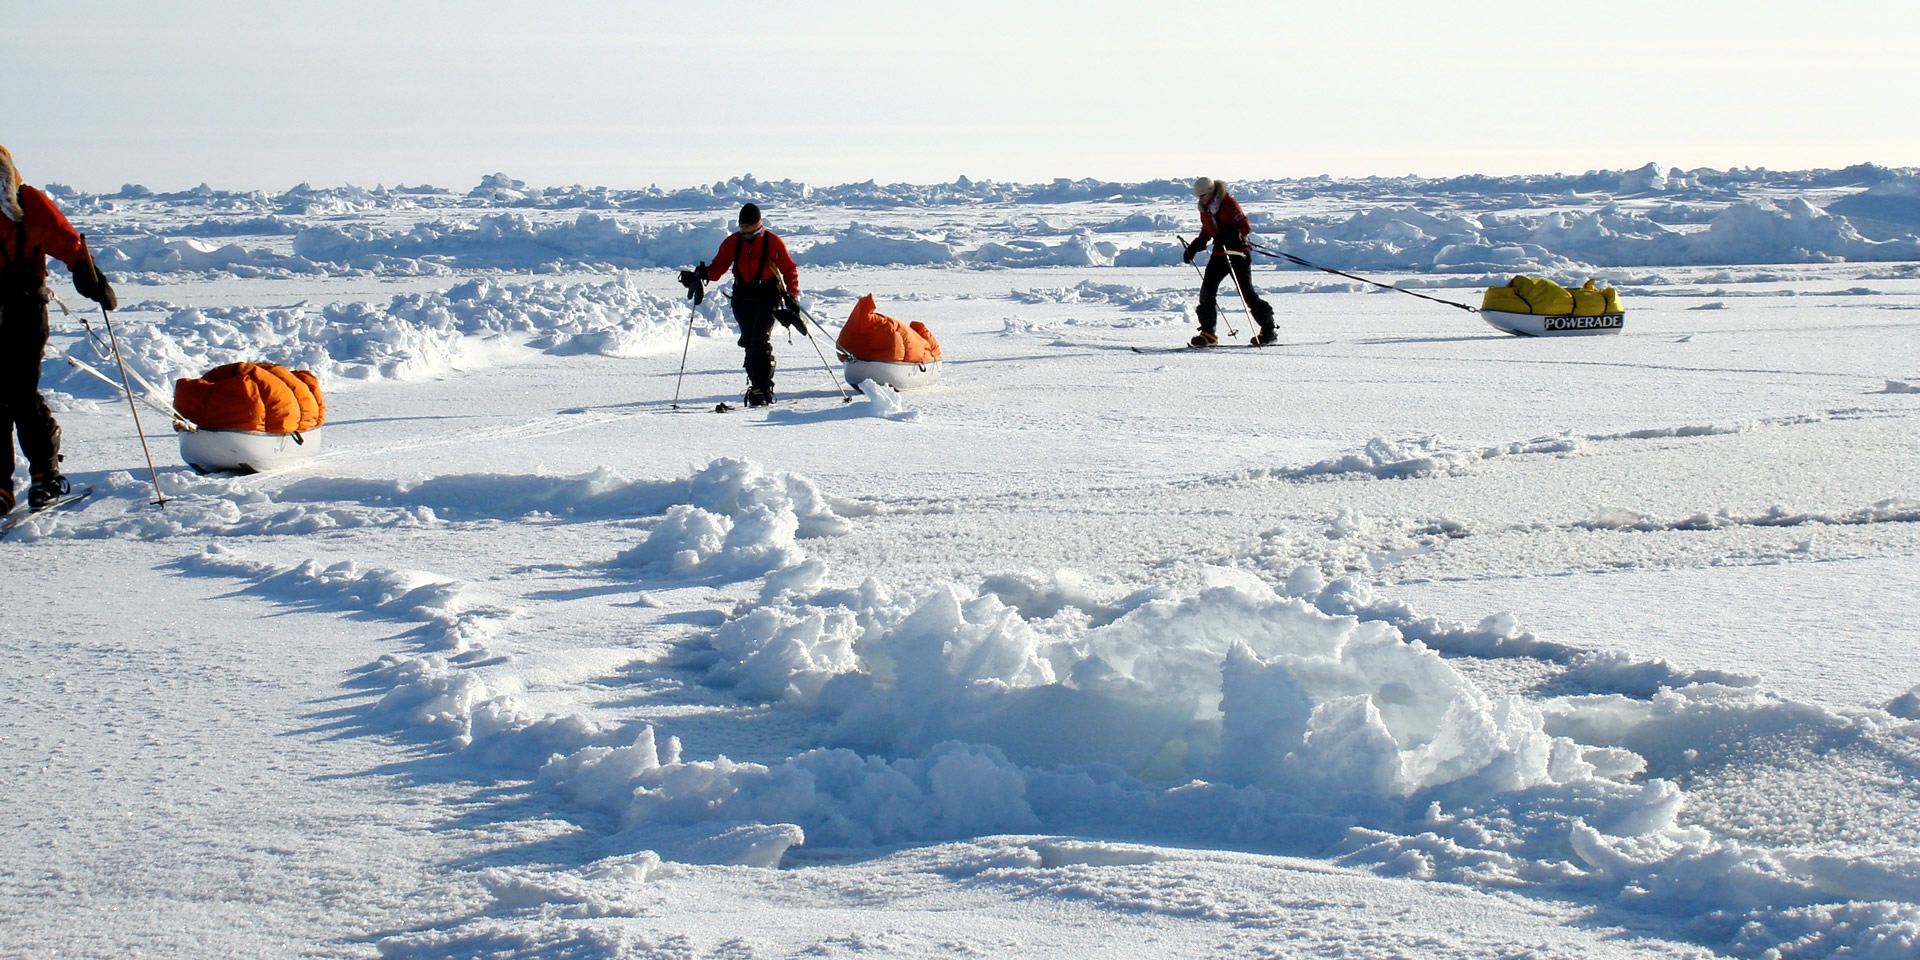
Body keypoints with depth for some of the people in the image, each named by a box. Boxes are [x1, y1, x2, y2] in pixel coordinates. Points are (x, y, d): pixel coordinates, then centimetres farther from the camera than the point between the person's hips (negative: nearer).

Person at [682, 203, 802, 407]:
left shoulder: (773, 242, -3)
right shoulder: (732, 242, 6)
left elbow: (789, 269, 3)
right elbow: (719, 266, 9)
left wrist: (792, 296, -4)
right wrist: (702, 274, -11)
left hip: (768, 297, -4)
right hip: (743, 297, 4)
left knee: (760, 342, -15)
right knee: (750, 343, 4)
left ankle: (763, 388, -14)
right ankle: (756, 385, 13)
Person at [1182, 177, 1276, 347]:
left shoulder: (1228, 203, -16)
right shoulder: (1205, 208, 9)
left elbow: (1245, 227, -21)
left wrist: (1229, 234, -37)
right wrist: (1194, 247, 13)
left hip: (1238, 252, -8)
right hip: (1220, 253, 8)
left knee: (1246, 291, -7)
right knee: (1207, 289, -3)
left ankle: (1268, 331, 4)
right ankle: (1207, 333, 1)